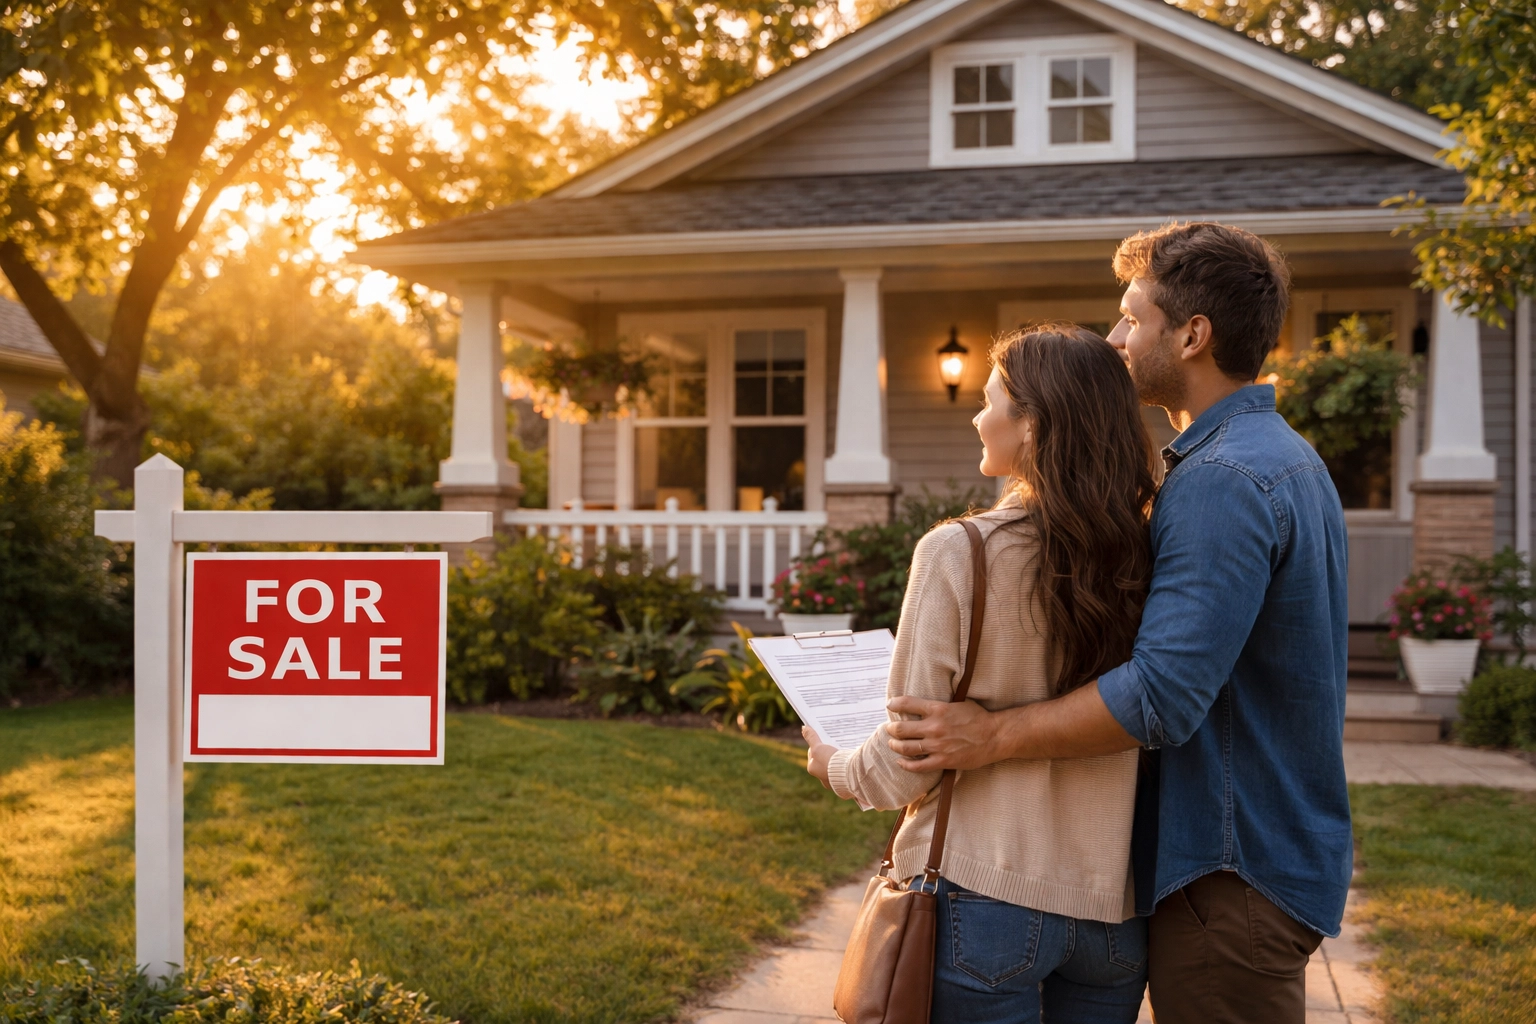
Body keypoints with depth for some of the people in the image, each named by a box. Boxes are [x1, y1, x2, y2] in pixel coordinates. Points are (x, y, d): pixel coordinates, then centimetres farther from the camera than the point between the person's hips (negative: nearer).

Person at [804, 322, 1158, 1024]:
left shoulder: (956, 553, -16)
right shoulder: (1144, 562, -4)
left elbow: (905, 764, -12)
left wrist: (835, 767, 10)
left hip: (985, 898, -4)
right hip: (1114, 908, 4)